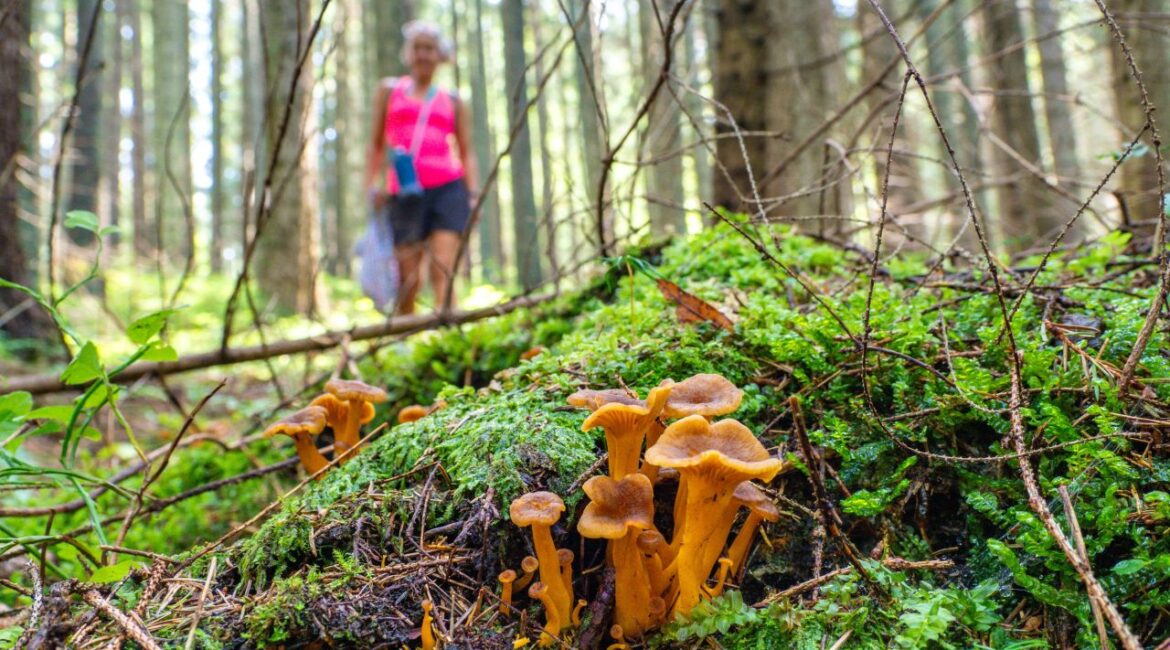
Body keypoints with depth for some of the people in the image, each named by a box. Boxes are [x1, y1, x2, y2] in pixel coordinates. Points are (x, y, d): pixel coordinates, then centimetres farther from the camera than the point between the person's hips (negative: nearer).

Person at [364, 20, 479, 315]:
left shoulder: (453, 102, 18)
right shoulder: (389, 90, 19)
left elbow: (467, 152, 13)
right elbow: (376, 144, 17)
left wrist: (473, 194, -1)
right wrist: (372, 186, 3)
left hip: (448, 189, 0)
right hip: (405, 193, 0)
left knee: (443, 270, -13)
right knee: (408, 279, -3)